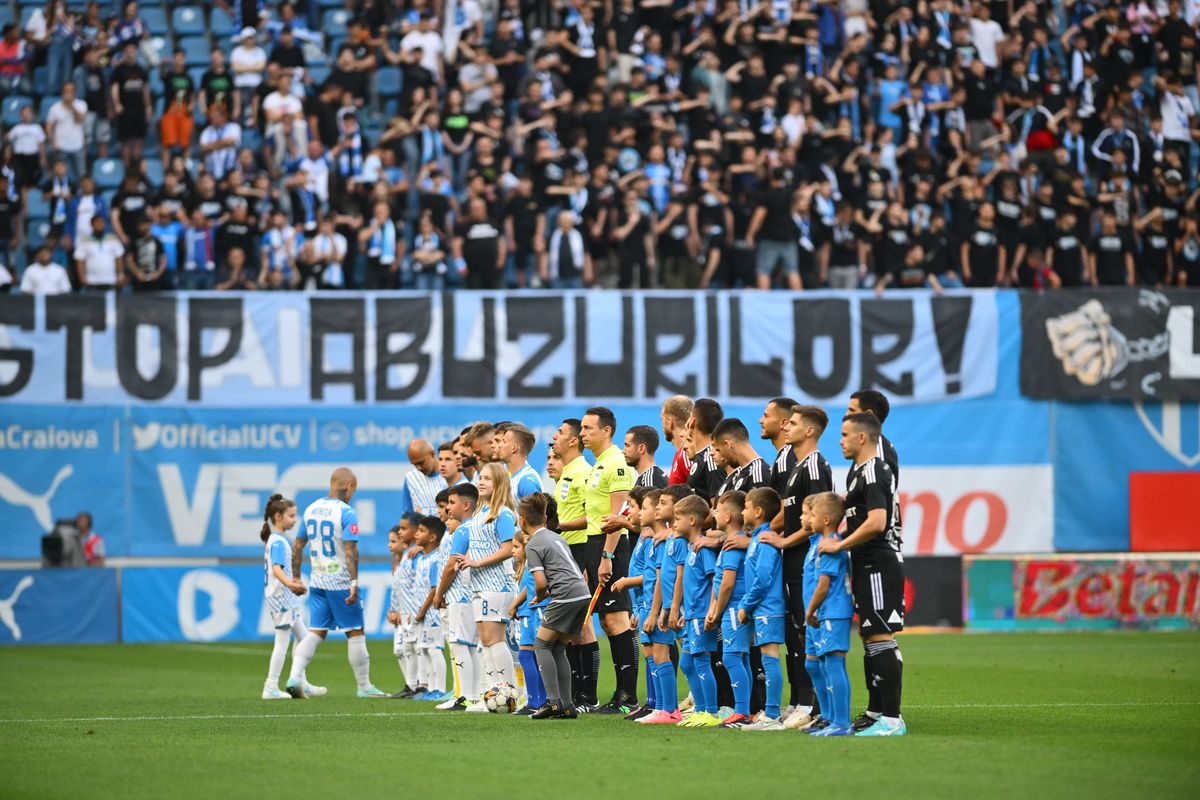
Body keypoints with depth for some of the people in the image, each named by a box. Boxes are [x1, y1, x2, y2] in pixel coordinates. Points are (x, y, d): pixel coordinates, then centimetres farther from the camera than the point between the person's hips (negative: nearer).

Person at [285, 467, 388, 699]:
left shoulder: (311, 509, 8)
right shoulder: (346, 513, -13)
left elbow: (297, 546, 13)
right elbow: (350, 550, -20)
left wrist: (296, 578, 21)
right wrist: (354, 582, -22)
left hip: (317, 582, 6)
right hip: (340, 582, -6)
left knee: (316, 632, 7)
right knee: (355, 633, 5)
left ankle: (295, 677, -10)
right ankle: (364, 686, 13)